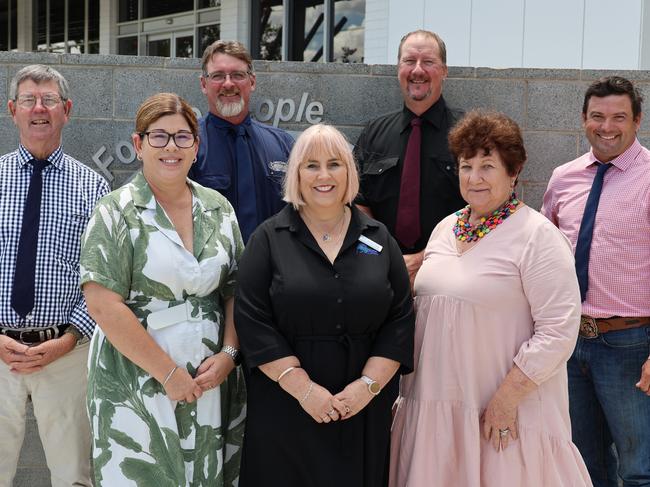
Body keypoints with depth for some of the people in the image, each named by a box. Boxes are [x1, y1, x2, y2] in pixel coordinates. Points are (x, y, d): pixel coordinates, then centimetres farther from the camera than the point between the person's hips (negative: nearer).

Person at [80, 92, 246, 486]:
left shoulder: (218, 208, 8)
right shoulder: (117, 213, -7)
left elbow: (235, 291, 9)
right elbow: (104, 305, -15)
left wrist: (228, 354, -7)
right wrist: (169, 372, -15)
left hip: (210, 379, 4)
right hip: (136, 382, -4)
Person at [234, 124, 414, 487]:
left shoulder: (378, 238, 7)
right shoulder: (269, 239, 0)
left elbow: (401, 318, 3)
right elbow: (253, 322, -7)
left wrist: (369, 384, -9)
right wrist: (304, 389, -15)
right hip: (286, 409, -2)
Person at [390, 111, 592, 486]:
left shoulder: (537, 236, -11)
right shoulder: (445, 229, 10)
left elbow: (559, 331, -16)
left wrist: (506, 399, -18)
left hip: (505, 412, -6)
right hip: (434, 401, 6)